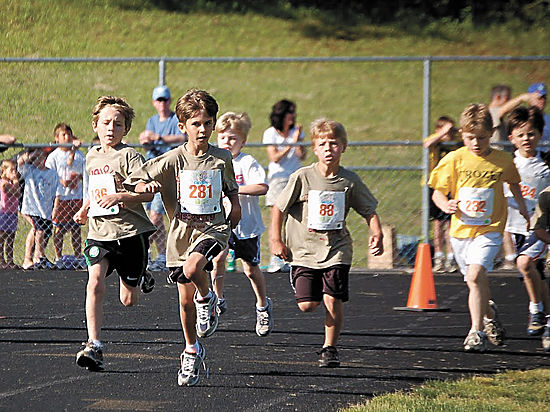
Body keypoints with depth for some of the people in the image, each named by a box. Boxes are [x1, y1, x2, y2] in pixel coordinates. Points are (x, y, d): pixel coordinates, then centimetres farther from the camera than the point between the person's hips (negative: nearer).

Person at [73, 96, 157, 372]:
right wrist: (85, 210, 15)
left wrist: (119, 197, -29)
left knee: (128, 301, 6)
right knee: (95, 284, -20)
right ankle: (94, 346, -21)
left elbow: (148, 193, -16)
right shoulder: (92, 156, 12)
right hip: (99, 232, 4)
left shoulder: (129, 156, -8)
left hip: (130, 232, -4)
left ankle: (142, 279, 42)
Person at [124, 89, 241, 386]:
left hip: (212, 227, -2)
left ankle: (207, 299, 0)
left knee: (192, 268, -33)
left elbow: (231, 188, 21)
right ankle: (192, 351, 25)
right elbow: (134, 182, 1)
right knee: (185, 299, 6)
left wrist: (235, 206, 5)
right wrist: (146, 187, -20)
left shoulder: (222, 159, 3)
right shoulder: (171, 160, -2)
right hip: (181, 230, 2)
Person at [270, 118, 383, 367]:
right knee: (307, 305, -6)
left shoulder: (350, 181, -1)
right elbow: (278, 208, 1)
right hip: (304, 250, -1)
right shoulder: (302, 178, -7)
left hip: (336, 250, 1)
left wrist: (376, 235, -7)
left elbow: (369, 211, 9)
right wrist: (276, 241, -2)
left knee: (333, 300, -9)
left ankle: (330, 349, 9)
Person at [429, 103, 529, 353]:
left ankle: (477, 331, -17)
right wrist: (446, 204, -20)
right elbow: (438, 192, 0)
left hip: (489, 229, -3)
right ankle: (488, 313, 45)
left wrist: (521, 204, 11)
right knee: (476, 280, 15)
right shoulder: (454, 160, -4)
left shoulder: (503, 161, -2)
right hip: (461, 229, 3)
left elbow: (513, 182, 21)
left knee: (475, 276, -21)